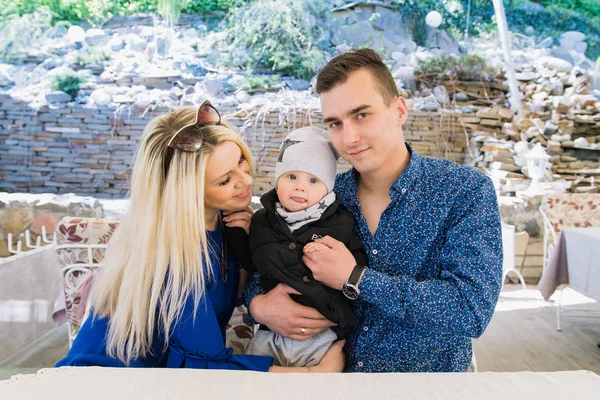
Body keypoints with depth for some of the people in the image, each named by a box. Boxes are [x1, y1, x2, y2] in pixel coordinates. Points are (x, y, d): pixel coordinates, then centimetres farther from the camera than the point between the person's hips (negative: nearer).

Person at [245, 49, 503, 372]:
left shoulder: (467, 191, -11)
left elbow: (473, 309, -20)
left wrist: (354, 279, -20)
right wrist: (258, 304, -14)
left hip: (430, 372, -1)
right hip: (332, 367, 2)